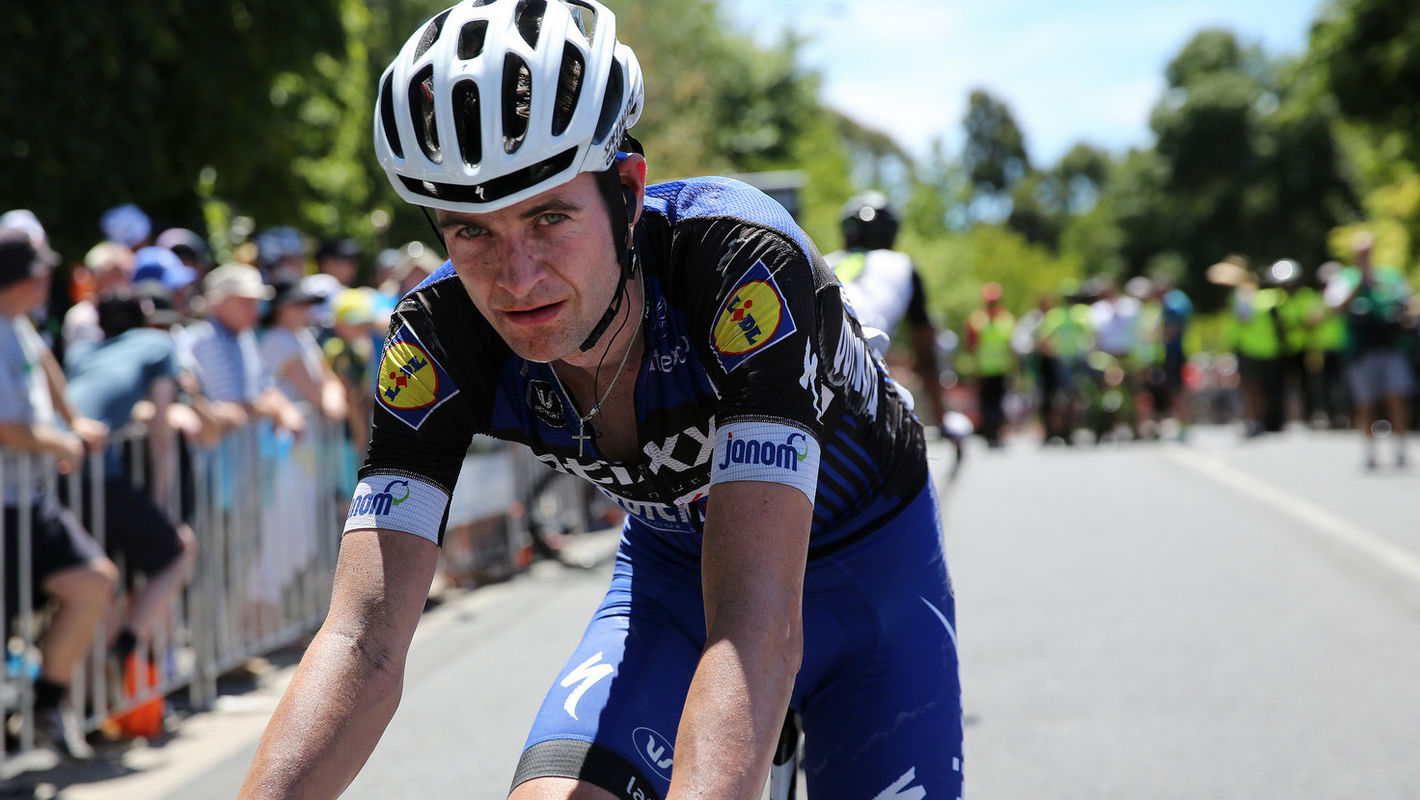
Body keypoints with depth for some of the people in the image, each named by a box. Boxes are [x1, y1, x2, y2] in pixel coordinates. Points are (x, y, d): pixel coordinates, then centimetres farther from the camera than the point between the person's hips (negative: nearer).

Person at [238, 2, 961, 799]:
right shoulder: (439, 339, -25)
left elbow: (757, 626, -46)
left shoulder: (745, 262, -37)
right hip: (674, 574, 2)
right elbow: (365, 636, -30)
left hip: (868, 563, -2)